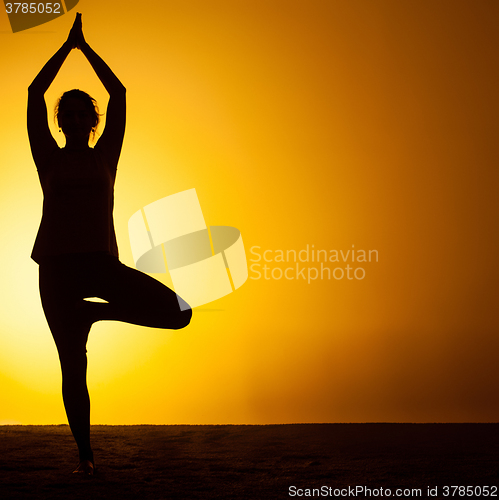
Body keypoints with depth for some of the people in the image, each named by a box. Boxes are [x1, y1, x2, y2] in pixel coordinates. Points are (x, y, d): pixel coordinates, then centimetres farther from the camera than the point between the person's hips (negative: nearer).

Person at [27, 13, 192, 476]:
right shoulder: (49, 159, 11)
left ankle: (96, 312, 4)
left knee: (178, 312, -16)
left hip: (101, 264, 1)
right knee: (73, 367, -1)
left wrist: (86, 47, 13)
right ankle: (85, 455, 14)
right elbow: (34, 94, 3)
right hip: (56, 265, -1)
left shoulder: (104, 156, 12)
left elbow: (118, 94, 8)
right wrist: (67, 45, 8)